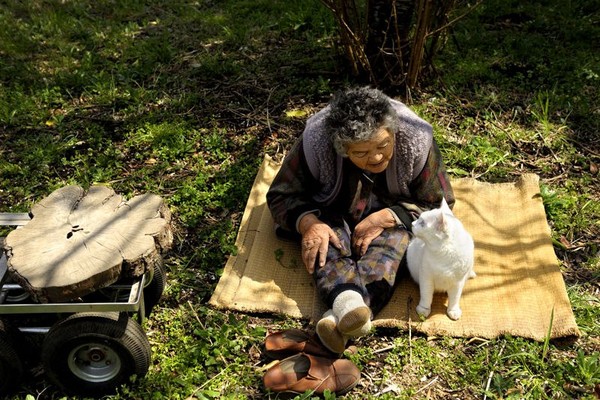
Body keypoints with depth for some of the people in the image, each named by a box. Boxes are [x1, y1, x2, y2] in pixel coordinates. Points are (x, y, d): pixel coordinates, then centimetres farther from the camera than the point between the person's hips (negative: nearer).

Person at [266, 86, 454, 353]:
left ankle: (340, 319, -53)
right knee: (328, 246, -33)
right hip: (332, 214, 1)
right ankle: (349, 304, -59)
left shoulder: (416, 142, -23)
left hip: (393, 218, 0)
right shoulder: (315, 143, -24)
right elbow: (281, 195, -12)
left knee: (393, 241, -34)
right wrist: (308, 223, -33)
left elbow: (440, 206, -12)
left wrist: (386, 218, -27)